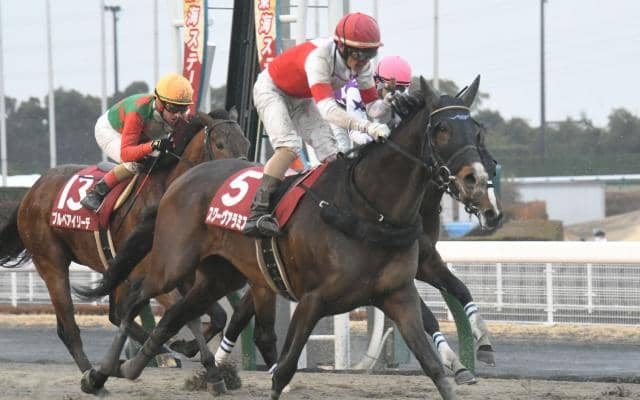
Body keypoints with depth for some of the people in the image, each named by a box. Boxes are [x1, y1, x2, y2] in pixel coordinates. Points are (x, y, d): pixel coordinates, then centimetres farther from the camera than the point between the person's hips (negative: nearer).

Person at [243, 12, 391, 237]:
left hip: (302, 99, 7)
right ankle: (257, 214, -32)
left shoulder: (361, 64, -20)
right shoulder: (318, 57, -42)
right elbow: (328, 110, -54)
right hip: (271, 90, -7)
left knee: (330, 153, -7)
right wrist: (366, 127, -66)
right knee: (289, 146, -27)